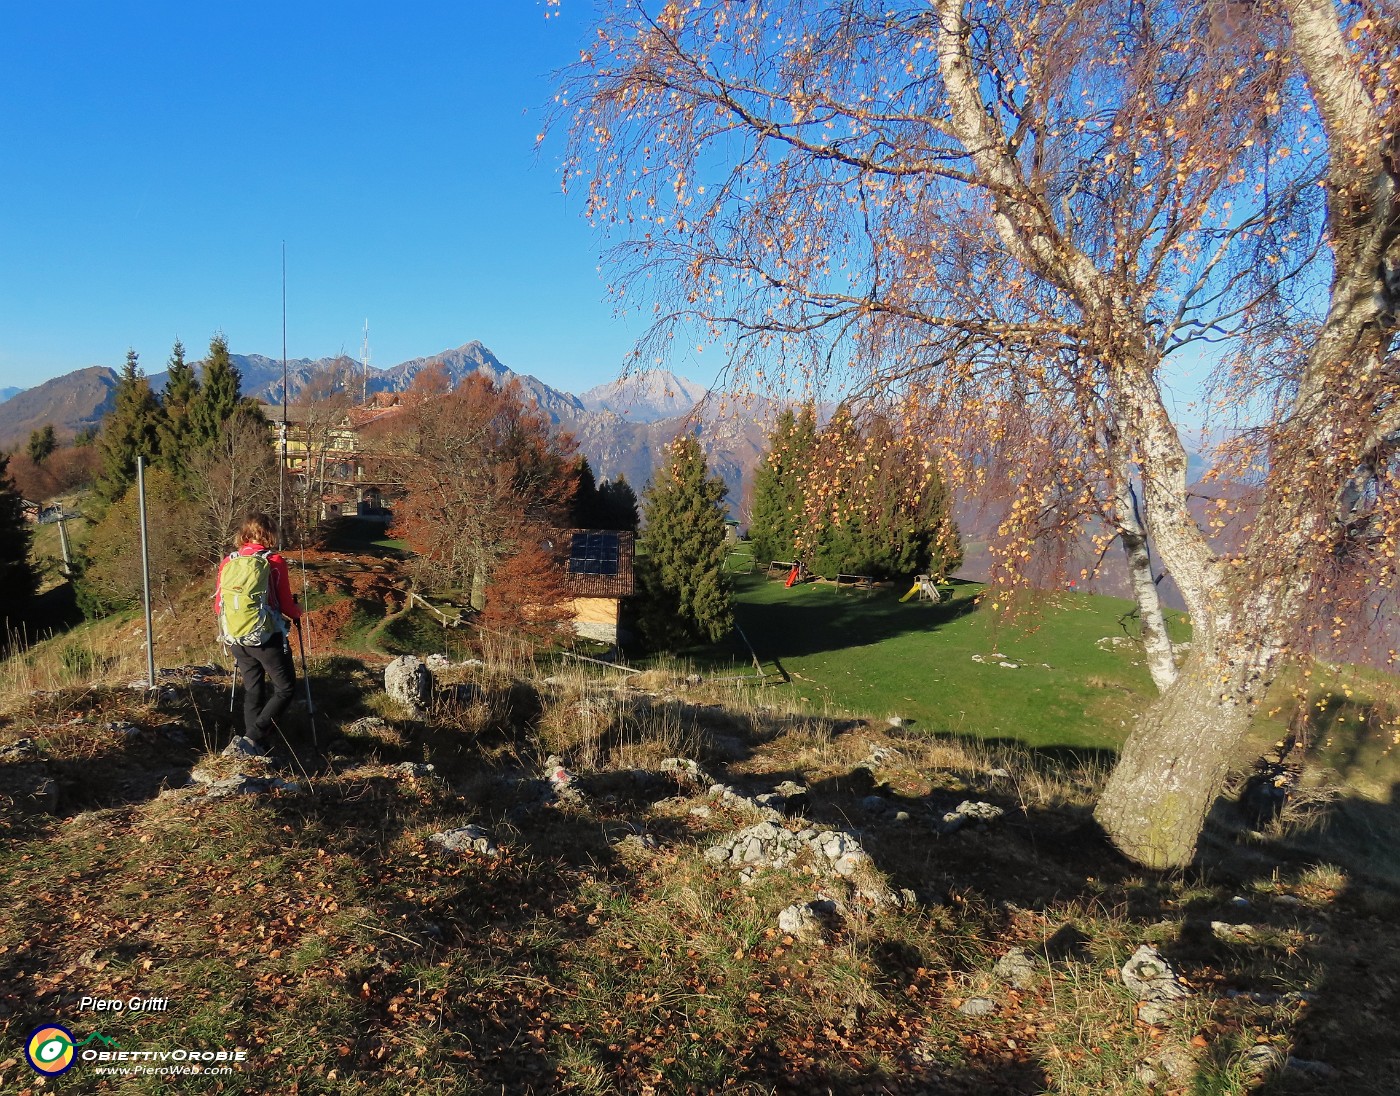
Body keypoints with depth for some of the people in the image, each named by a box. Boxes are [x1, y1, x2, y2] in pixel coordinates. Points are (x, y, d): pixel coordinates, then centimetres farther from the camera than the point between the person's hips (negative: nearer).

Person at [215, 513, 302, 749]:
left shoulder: (228, 563, 3)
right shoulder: (275, 562, -10)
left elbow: (219, 606, 8)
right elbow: (286, 606, -8)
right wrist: (297, 611, 14)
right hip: (268, 638, -5)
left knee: (252, 691, 16)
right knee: (284, 688, 7)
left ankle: (253, 744, 19)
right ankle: (255, 736, -8)